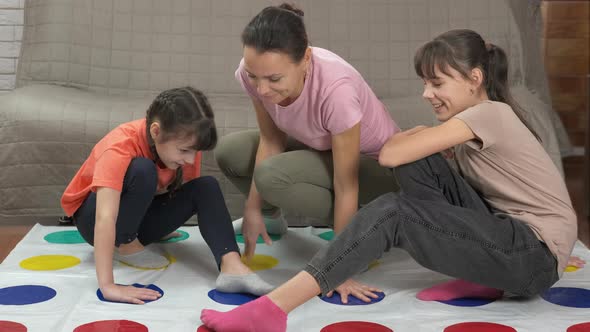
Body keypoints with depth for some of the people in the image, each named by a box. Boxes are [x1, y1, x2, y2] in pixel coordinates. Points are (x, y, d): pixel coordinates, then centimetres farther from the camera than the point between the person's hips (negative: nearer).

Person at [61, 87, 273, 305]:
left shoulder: (186, 143, -19)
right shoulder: (121, 147, -37)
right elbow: (105, 217, -46)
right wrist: (107, 286, -52)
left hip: (138, 216, 5)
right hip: (90, 216, -5)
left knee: (206, 187, -18)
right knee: (142, 170, -36)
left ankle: (232, 266, -31)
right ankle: (124, 245, -14)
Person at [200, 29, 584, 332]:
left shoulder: (488, 113, -15)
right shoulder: (478, 119, 13)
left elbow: (388, 154, -18)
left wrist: (415, 135, -1)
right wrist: (421, 137, 3)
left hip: (537, 254, -8)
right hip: (509, 231, 8)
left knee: (394, 212, -24)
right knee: (415, 161, -3)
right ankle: (478, 275, 0)